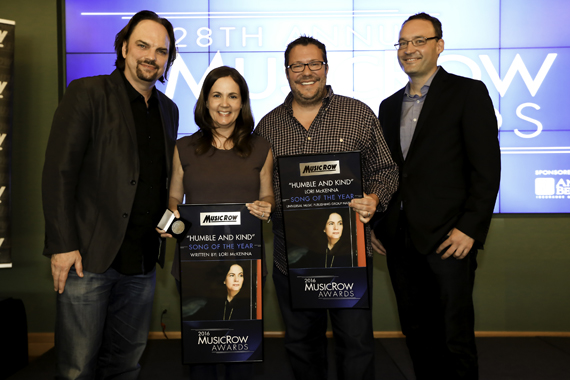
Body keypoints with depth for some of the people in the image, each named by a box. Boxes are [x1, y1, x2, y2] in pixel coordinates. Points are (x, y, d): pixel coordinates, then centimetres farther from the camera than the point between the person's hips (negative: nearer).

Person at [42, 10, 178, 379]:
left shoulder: (169, 110, 13)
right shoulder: (86, 93, -4)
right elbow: (59, 172, -9)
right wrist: (62, 245, -14)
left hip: (142, 261, 5)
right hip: (89, 255, -5)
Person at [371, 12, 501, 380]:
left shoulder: (468, 92, -2)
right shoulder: (390, 106, 17)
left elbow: (487, 168, -7)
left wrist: (469, 229, -14)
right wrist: (378, 225, 10)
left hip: (448, 239, -5)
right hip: (400, 240, 6)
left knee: (456, 338, 2)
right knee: (417, 334, 14)